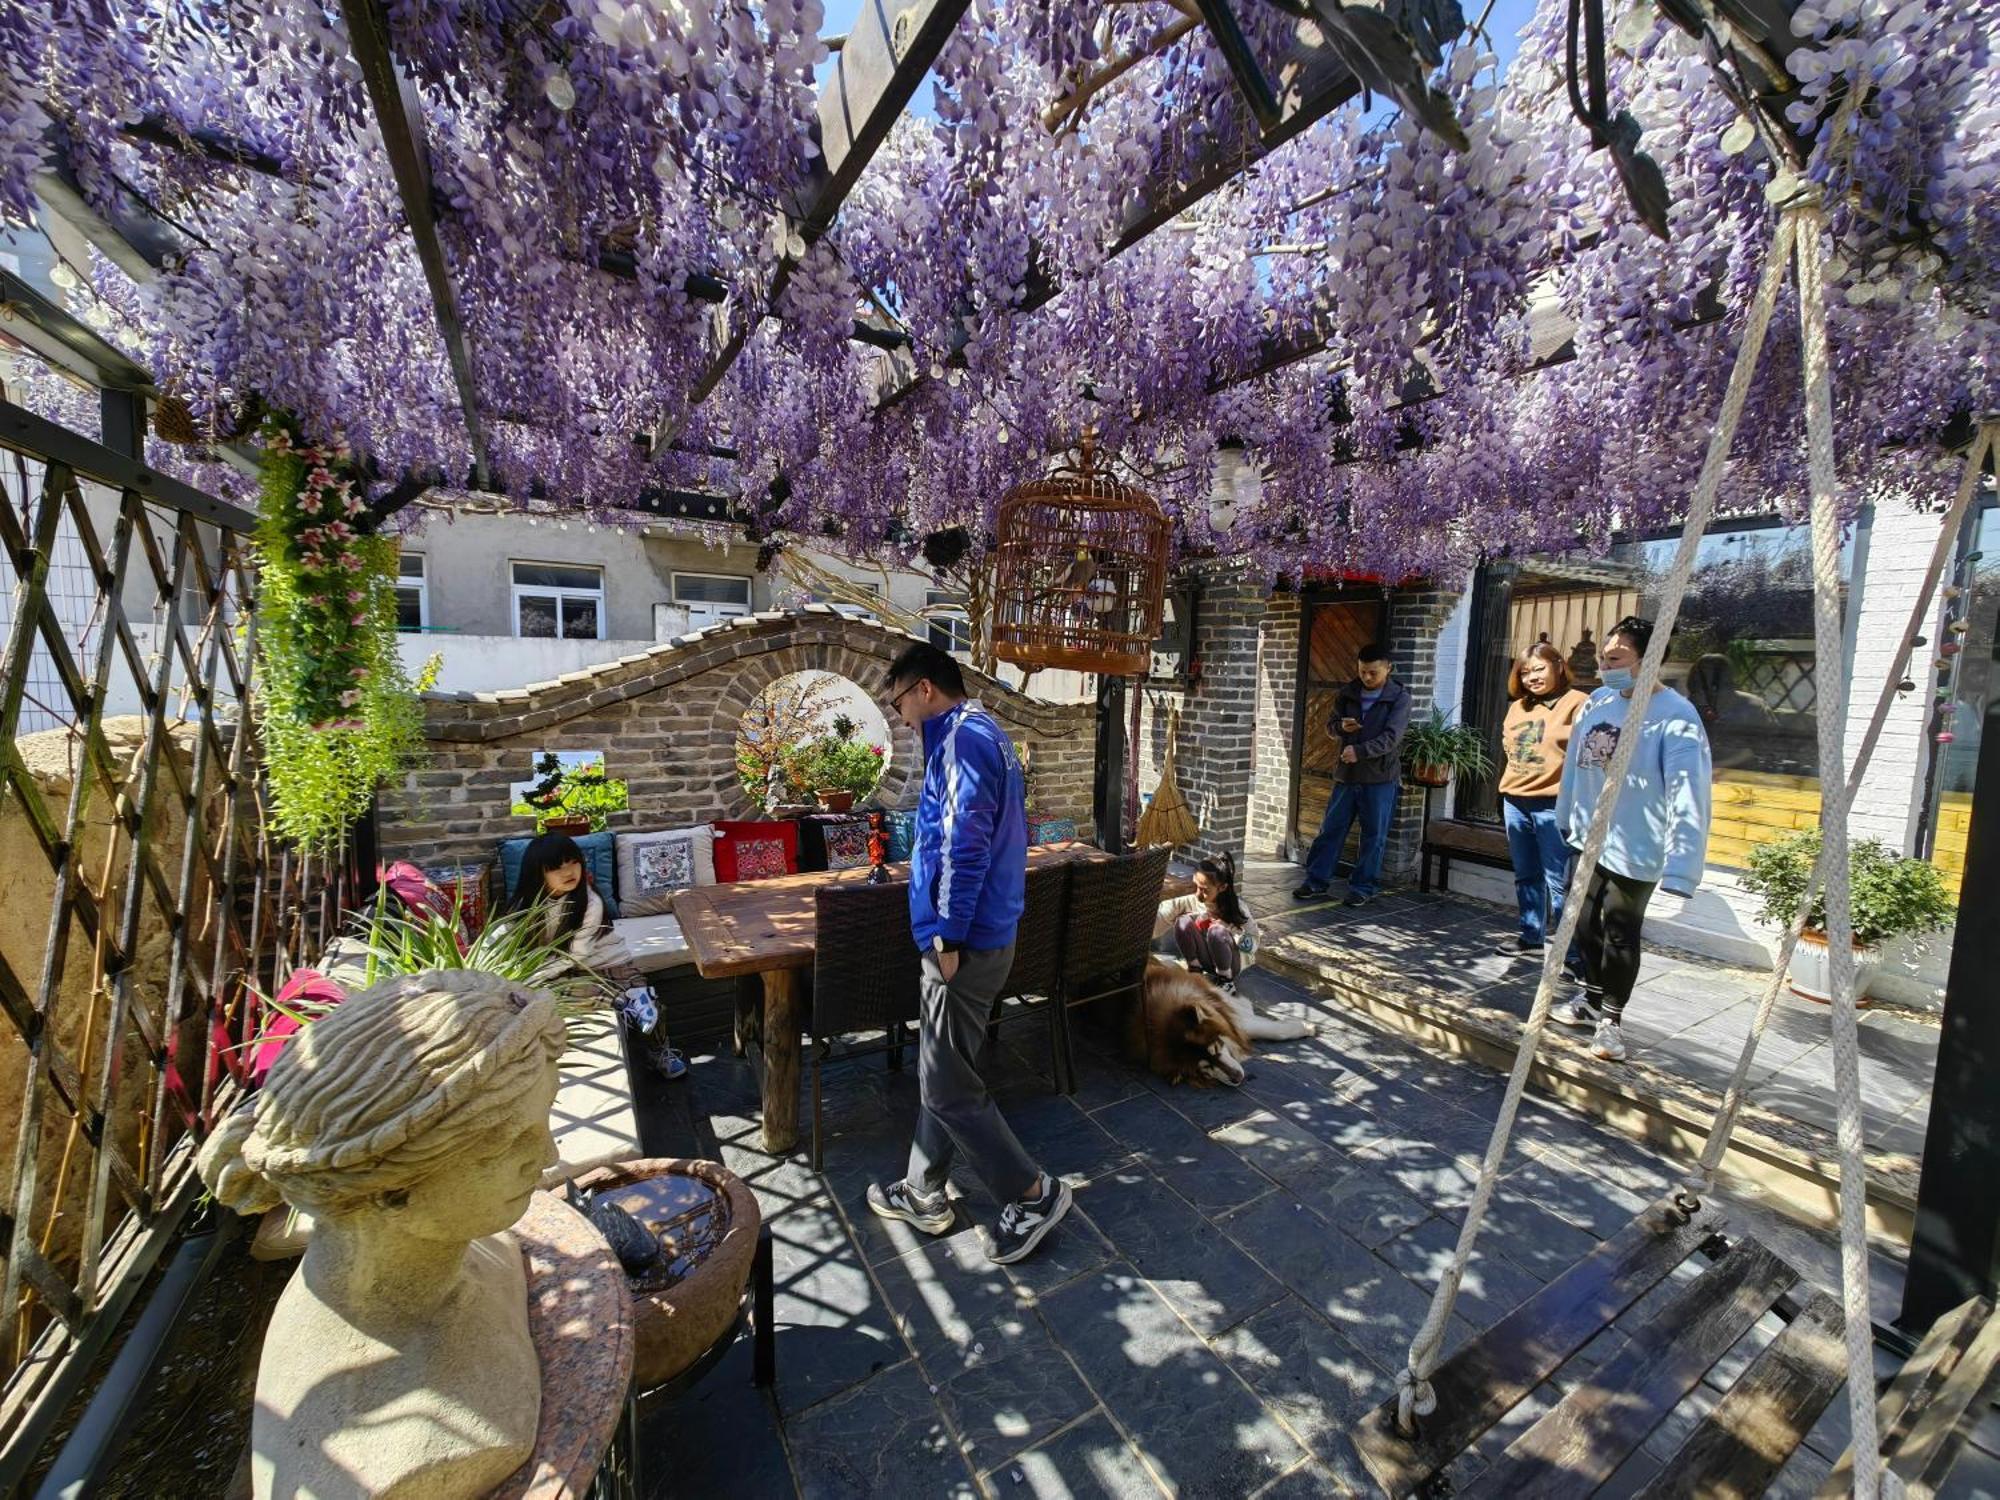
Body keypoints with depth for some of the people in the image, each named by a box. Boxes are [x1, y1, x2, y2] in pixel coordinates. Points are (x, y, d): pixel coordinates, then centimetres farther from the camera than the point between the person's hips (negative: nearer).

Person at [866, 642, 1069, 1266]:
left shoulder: (965, 737, -18)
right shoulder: (980, 735, 15)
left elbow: (967, 843, -26)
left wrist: (949, 936, -19)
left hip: (966, 945, -10)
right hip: (976, 936, 10)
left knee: (948, 1086, 4)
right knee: (941, 1073, 20)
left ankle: (1034, 1194, 19)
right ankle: (923, 1195, 36)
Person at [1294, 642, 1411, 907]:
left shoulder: (1399, 697, -5)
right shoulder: (1349, 693, 7)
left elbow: (1391, 737, -16)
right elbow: (1331, 724, 14)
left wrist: (1360, 751, -28)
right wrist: (1341, 726, -9)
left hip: (1381, 777, -4)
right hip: (1347, 774, 4)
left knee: (1374, 835, 4)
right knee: (1331, 829, 7)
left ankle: (1364, 888, 15)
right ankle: (1316, 881, 17)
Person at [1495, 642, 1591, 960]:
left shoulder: (1577, 703, -7)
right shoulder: (1517, 706, 14)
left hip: (1554, 805, -7)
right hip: (1515, 802, 7)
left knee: (1559, 882, -5)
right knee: (1526, 875, 16)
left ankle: (1573, 951, 5)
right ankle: (1531, 935, 29)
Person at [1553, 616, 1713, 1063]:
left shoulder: (1675, 717, -19)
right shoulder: (1596, 703, 0)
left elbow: (1689, 799, -24)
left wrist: (1681, 866, -28)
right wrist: (1566, 819, 16)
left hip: (1634, 851, -6)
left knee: (1620, 936, 7)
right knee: (1587, 926, 19)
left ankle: (1611, 1018, 27)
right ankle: (1591, 999, 39)